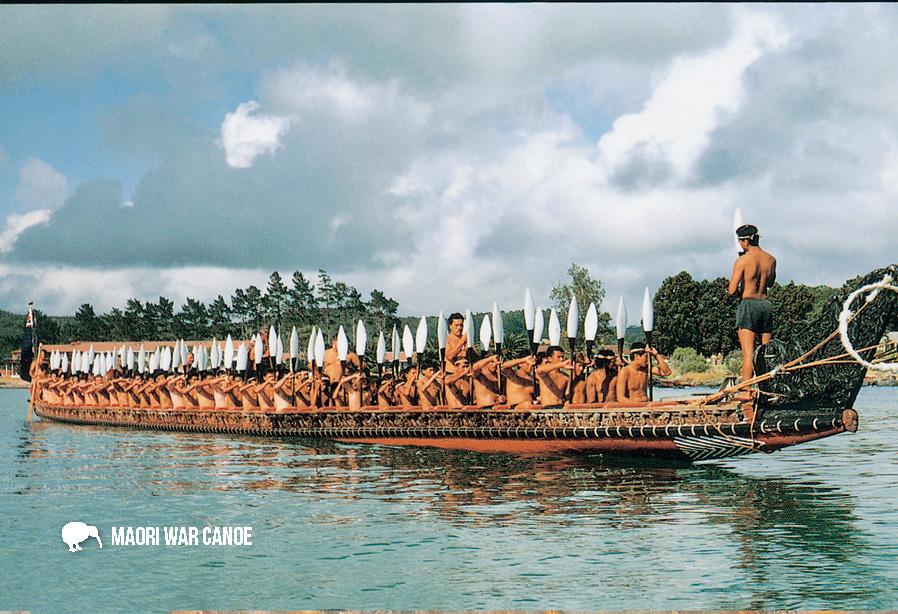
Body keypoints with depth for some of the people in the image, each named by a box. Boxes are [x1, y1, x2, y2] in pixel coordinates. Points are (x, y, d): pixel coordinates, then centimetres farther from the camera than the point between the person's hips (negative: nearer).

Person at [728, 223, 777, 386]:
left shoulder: (743, 260, -10)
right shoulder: (771, 259, 7)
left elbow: (732, 291, -12)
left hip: (749, 305, -5)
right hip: (766, 304, 6)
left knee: (748, 353, -9)